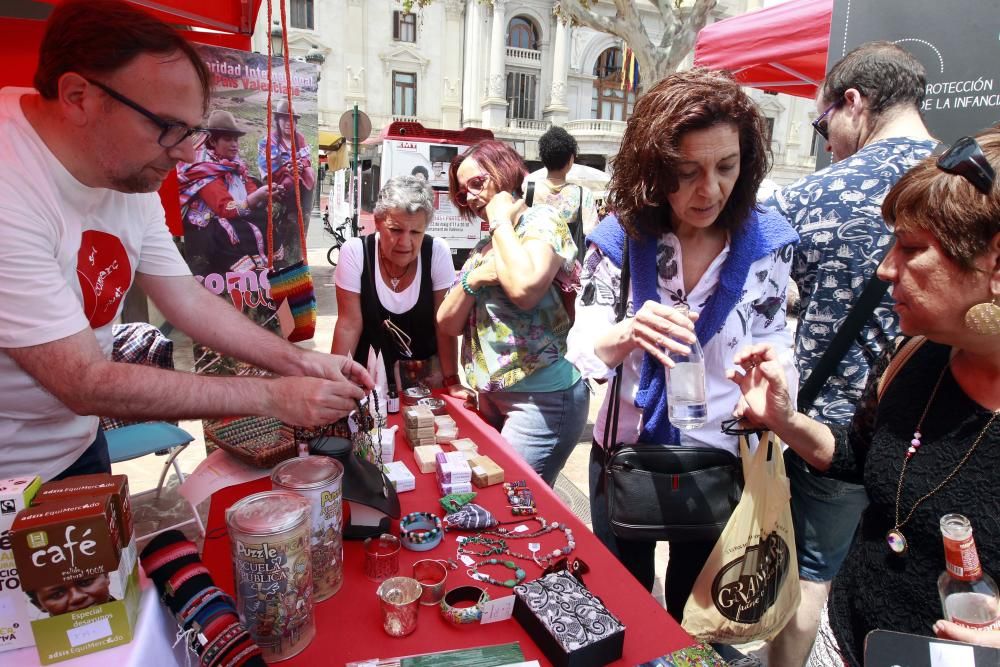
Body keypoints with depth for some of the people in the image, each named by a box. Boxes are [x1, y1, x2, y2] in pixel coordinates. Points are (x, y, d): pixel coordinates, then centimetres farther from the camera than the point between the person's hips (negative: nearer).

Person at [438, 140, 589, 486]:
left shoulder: (542, 220, -8)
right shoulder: (483, 247, 14)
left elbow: (524, 288, -29)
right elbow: (447, 323, 9)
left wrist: (501, 220, -13)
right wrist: (474, 279, -10)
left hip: (542, 397, -8)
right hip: (491, 394, 8)